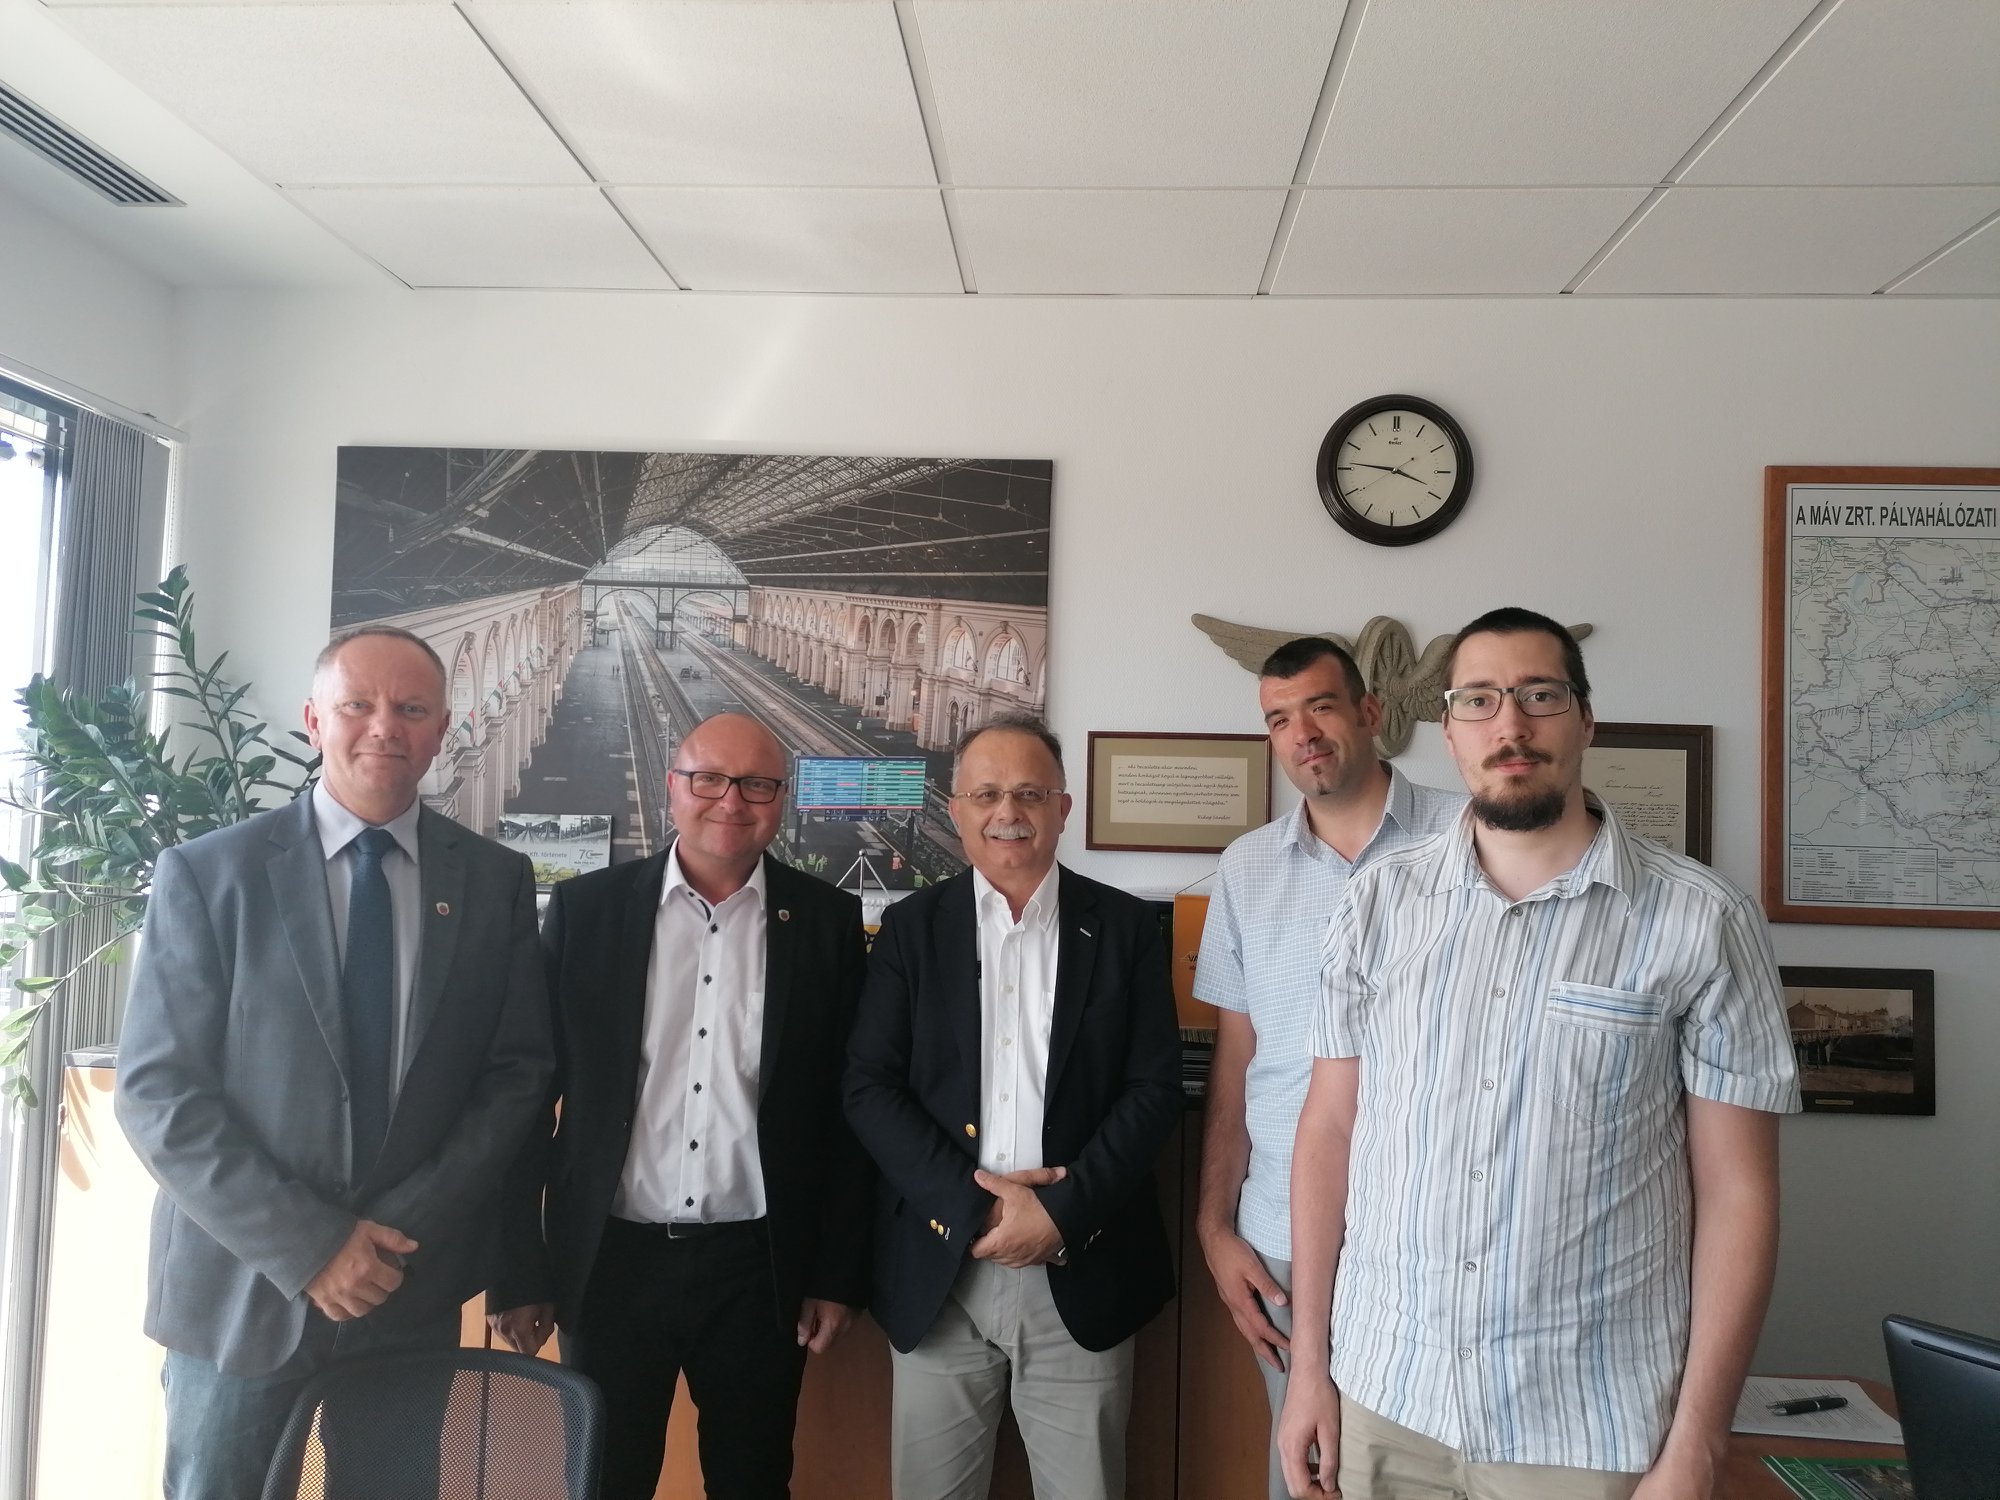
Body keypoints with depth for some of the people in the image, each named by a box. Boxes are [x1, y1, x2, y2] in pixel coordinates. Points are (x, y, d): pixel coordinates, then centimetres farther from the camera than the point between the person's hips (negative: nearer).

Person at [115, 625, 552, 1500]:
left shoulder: (496, 883, -1)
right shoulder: (207, 874, -6)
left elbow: (517, 1075, 0)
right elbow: (157, 1093, -9)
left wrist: (402, 1228, -10)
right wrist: (305, 1245, -15)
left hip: (415, 1288, 2)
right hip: (241, 1288, -1)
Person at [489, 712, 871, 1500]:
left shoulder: (827, 920, -2)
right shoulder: (586, 907, -3)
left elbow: (849, 1105, 0)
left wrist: (839, 1273, 0)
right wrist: (517, 1267, -1)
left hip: (760, 1268, 0)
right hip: (611, 1260, 0)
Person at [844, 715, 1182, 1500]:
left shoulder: (1125, 926, 2)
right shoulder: (912, 926, 3)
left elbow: (1155, 1087, -2)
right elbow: (870, 1087, -2)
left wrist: (1063, 1212, -12)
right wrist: (974, 1201, -13)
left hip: (1081, 1273, 0)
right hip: (938, 1270, 1)